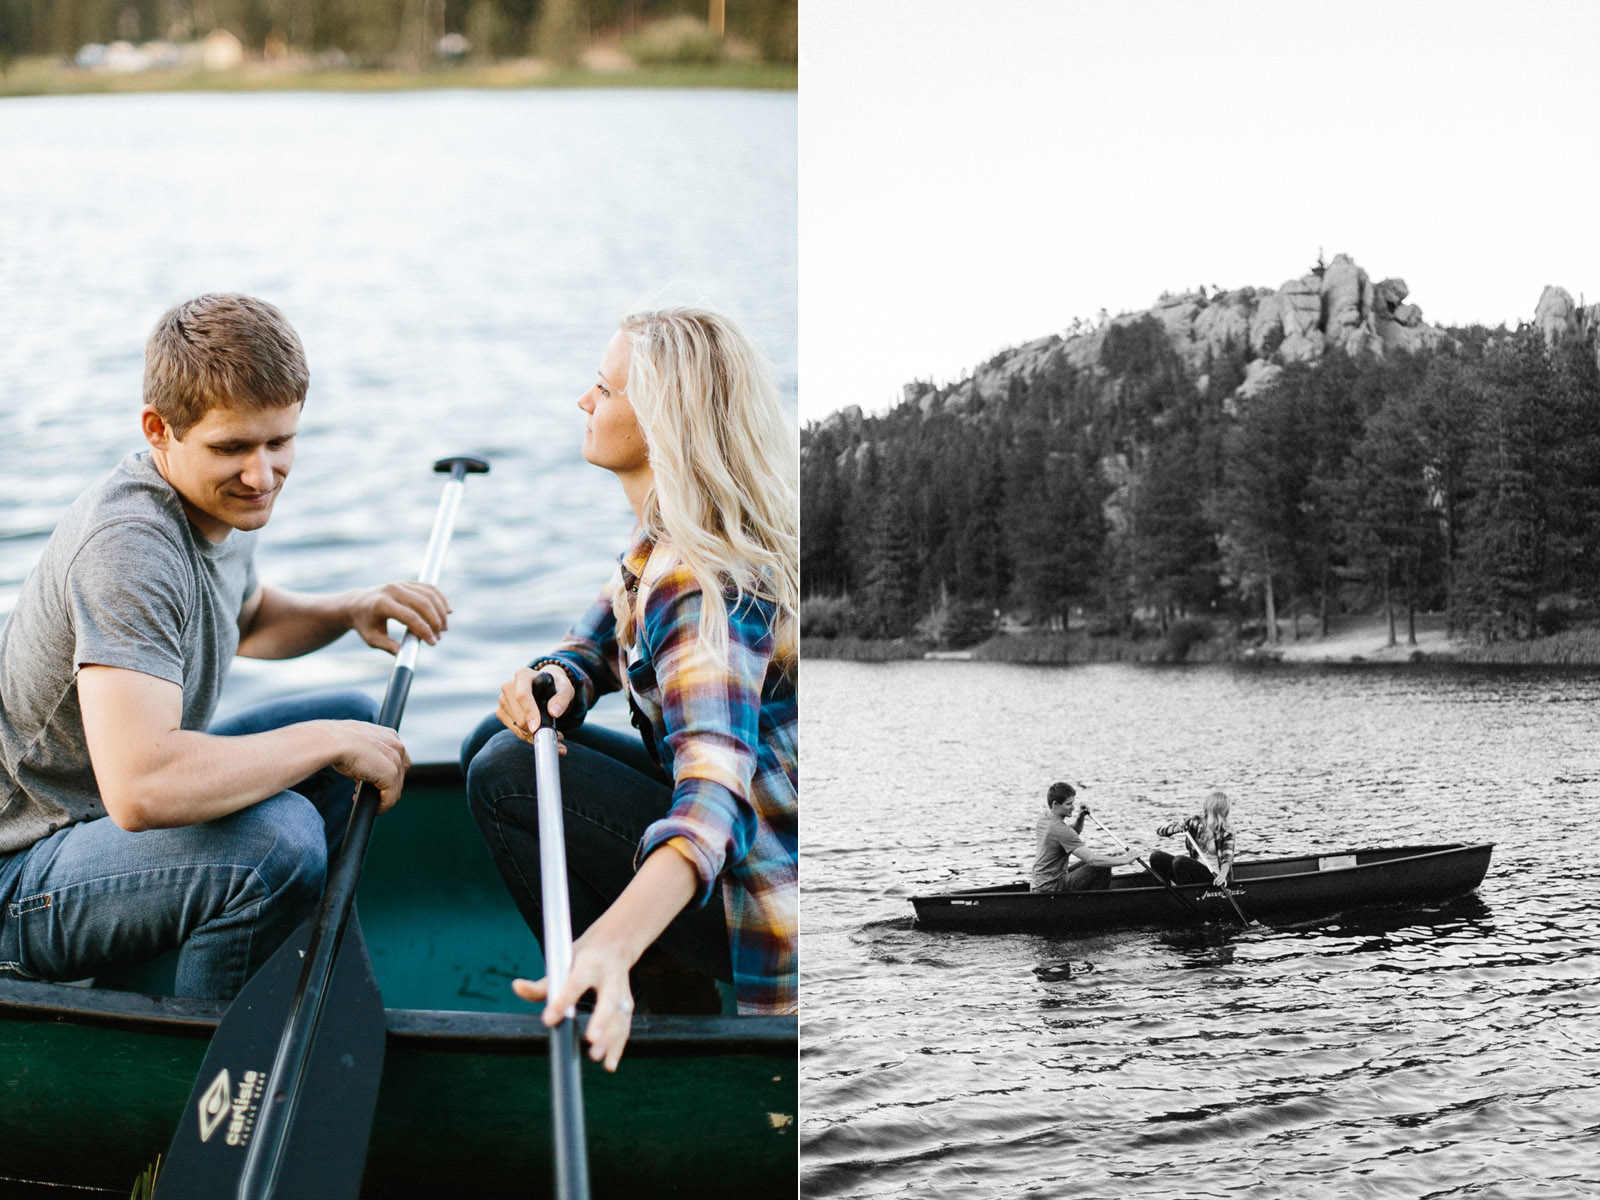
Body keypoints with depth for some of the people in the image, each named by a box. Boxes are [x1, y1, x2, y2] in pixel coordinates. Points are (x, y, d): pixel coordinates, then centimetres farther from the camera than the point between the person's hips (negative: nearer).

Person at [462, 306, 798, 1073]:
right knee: (495, 742, 11)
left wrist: (612, 941, -57)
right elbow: (598, 644, 9)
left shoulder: (704, 583, -28)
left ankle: (679, 1016, -3)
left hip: (770, 887, -10)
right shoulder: (666, 537, 3)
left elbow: (715, 790, -41)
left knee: (506, 778, -16)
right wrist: (554, 679, -18)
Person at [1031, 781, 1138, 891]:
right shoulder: (1060, 830, -24)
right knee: (1102, 867, -13)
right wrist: (1123, 860, -24)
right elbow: (1091, 859, -28)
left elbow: (1074, 832, 24)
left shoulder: (1043, 820, 6)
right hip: (1053, 888, -10)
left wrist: (1080, 817, 4)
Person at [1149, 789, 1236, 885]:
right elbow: (1160, 831, 5)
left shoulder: (1225, 831, -9)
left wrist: (1223, 875, -42)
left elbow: (1227, 859, -19)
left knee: (1179, 860, -32)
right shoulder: (1195, 822, 4)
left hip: (1213, 876, -6)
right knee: (1156, 857, -12)